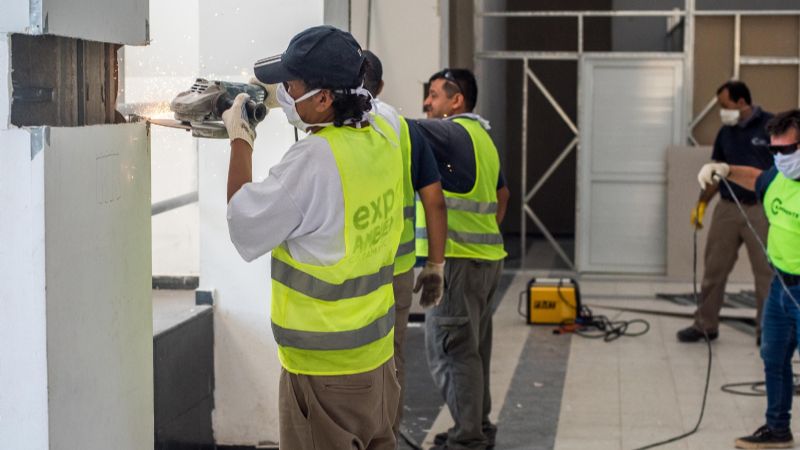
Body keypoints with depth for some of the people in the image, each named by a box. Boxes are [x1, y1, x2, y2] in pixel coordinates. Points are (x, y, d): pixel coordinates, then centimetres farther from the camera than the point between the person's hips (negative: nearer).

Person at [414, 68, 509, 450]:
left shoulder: (453, 132, -12)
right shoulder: (483, 137, 17)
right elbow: (502, 195, 27)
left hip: (459, 260, -9)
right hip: (486, 256, 9)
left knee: (451, 349, -4)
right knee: (473, 347, 16)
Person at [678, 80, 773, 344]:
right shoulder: (725, 133, 9)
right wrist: (701, 204, 7)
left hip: (762, 210, -5)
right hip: (727, 208, 5)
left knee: (766, 273, 2)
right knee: (714, 270, 7)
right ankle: (705, 325, 18)